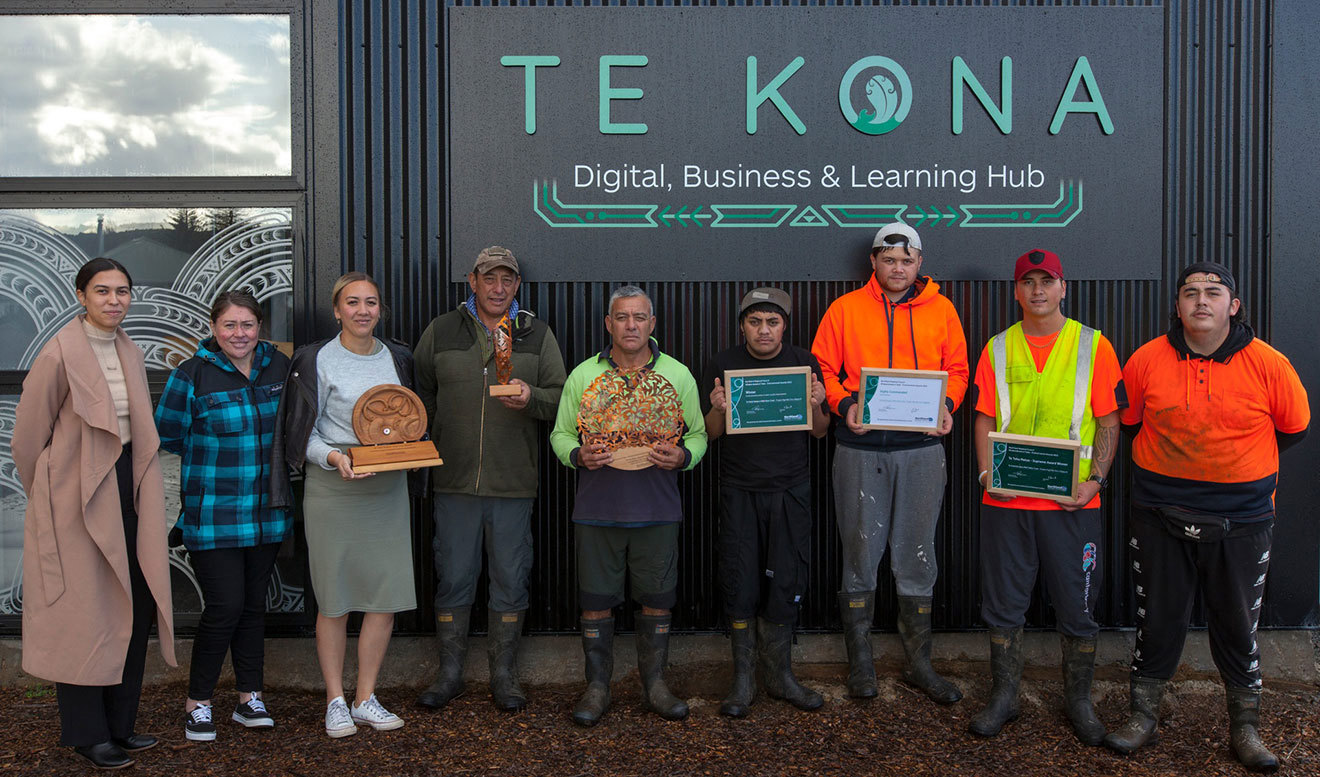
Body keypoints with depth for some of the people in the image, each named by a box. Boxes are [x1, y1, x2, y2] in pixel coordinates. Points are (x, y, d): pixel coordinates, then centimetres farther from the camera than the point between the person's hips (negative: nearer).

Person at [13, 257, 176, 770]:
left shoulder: (130, 354, 9)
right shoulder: (60, 354, -12)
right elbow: (28, 434, -6)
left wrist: (141, 487, 16)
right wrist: (47, 498, 2)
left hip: (126, 487, 7)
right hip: (77, 495, -7)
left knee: (133, 605, 9)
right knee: (84, 612, 0)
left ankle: (119, 723, 22)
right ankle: (86, 734, 14)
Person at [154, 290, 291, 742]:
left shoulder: (280, 367, 5)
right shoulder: (191, 376, -7)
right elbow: (168, 437, -1)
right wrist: (216, 464, -1)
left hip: (267, 513, 4)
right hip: (212, 514, -4)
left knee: (254, 603, 11)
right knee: (225, 606, -6)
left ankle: (250, 698, 23)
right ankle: (197, 704, 12)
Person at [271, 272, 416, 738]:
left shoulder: (397, 359, 12)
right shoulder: (317, 361, -2)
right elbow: (305, 433, -4)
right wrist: (334, 457, -22)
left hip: (388, 489, 4)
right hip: (332, 489, -4)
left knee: (387, 595, 3)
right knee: (335, 599, 2)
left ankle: (365, 699, 17)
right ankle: (335, 702, 17)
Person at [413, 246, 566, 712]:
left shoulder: (537, 334, 6)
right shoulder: (441, 332, 6)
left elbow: (561, 396, 4)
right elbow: (420, 394, 12)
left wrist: (531, 397, -16)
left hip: (514, 482, 0)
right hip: (454, 481, 0)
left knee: (510, 582, 7)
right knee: (453, 578, 6)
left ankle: (504, 675, 21)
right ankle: (449, 673, 21)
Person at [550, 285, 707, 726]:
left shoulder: (678, 376, 6)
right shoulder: (583, 376, 6)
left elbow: (698, 434, 10)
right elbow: (560, 433, 10)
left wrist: (682, 456, -11)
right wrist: (578, 454, -10)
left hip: (658, 509, 0)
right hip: (597, 507, 0)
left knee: (657, 599, 7)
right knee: (597, 599, 5)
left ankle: (654, 684, 23)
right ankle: (597, 686, 20)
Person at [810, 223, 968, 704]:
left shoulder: (941, 310, 10)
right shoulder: (845, 309, 5)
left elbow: (956, 369, 13)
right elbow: (822, 369, 5)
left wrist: (947, 406, -5)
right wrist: (845, 405, -11)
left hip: (921, 449, 1)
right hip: (860, 449, -1)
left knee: (917, 557, 7)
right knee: (860, 555, 4)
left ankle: (919, 663, 21)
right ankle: (860, 664, 17)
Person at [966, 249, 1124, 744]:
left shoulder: (1094, 345, 3)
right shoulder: (997, 349, 8)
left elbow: (1108, 420, 2)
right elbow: (984, 419, 7)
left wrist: (1096, 479, -10)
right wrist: (987, 474, -7)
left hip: (1072, 501, -1)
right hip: (1005, 500, 2)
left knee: (1077, 606, 7)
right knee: (1003, 605, 8)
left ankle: (1079, 701, 25)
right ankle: (1003, 697, 23)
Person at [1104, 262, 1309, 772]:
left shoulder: (1269, 365, -7)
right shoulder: (1147, 360, -5)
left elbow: (1295, 428, 8)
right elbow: (1125, 421, 11)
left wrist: (1241, 463, 11)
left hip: (1241, 519, 0)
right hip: (1159, 516, 1)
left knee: (1238, 624, 11)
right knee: (1157, 619, 10)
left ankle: (1245, 727, 29)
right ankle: (1143, 716, 26)